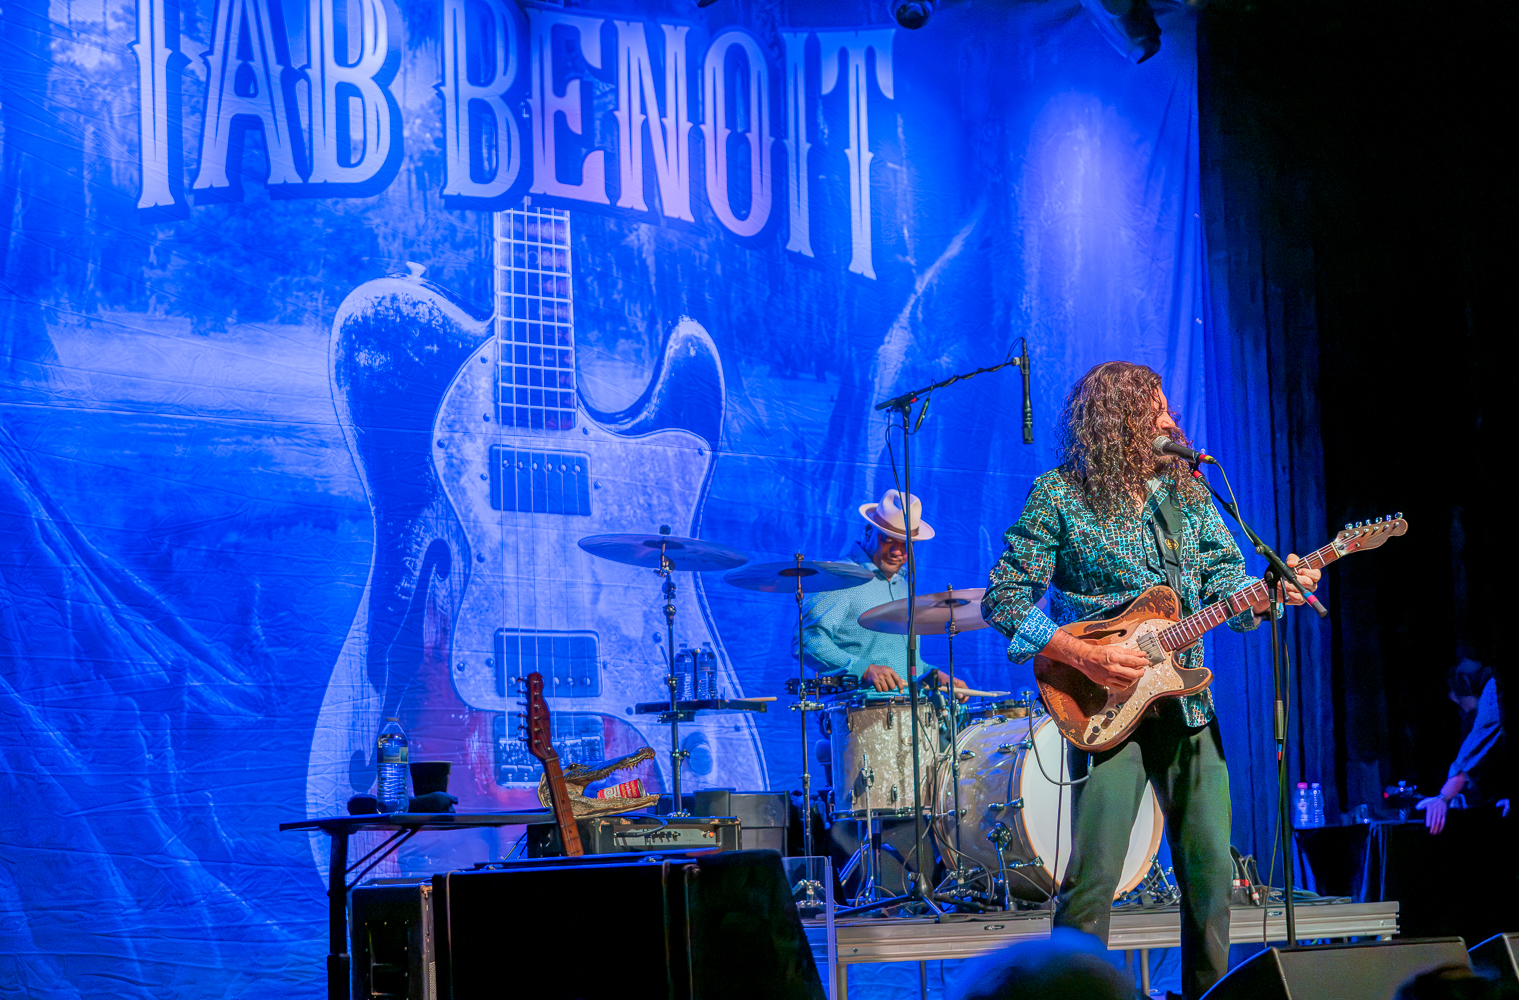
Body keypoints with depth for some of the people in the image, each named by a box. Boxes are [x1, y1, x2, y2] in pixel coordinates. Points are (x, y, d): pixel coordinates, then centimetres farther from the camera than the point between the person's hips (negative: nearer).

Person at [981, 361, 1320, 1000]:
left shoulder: (1186, 488, 11)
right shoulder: (1059, 496, -5)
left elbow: (1224, 580, 12)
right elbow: (1004, 597, -7)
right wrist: (1081, 656, -17)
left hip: (1188, 707, 5)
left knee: (1212, 873, 5)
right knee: (1093, 877, -11)